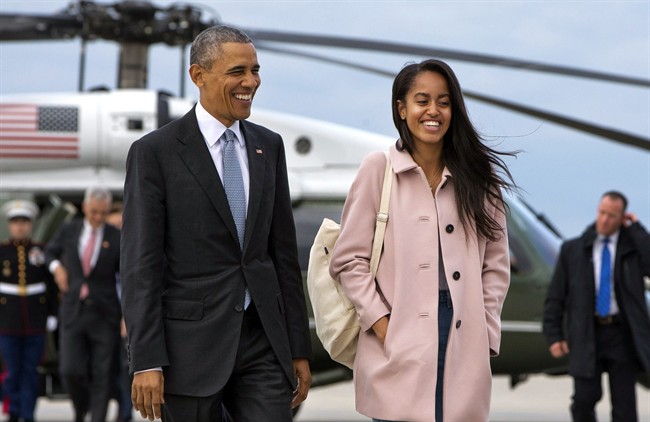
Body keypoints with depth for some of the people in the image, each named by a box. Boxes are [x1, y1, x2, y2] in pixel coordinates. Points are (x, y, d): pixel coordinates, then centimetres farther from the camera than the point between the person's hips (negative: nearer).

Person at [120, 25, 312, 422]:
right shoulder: (154, 152, -5)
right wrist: (146, 361, -14)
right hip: (191, 344, -4)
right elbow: (140, 265, -8)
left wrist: (299, 348, 10)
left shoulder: (269, 146, 11)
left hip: (263, 342, 4)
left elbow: (284, 251, 13)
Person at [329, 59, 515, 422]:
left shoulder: (477, 176, 11)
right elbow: (349, 260, 2)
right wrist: (381, 324, -7)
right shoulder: (379, 169, 3)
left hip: (464, 347, 3)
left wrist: (485, 332, 4)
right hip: (398, 347, -2)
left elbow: (496, 263, 13)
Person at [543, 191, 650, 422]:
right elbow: (555, 296, 8)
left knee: (624, 403, -1)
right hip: (587, 336, 0)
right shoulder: (572, 249, 7)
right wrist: (554, 336, 0)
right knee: (585, 398, -9)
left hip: (622, 335, 0)